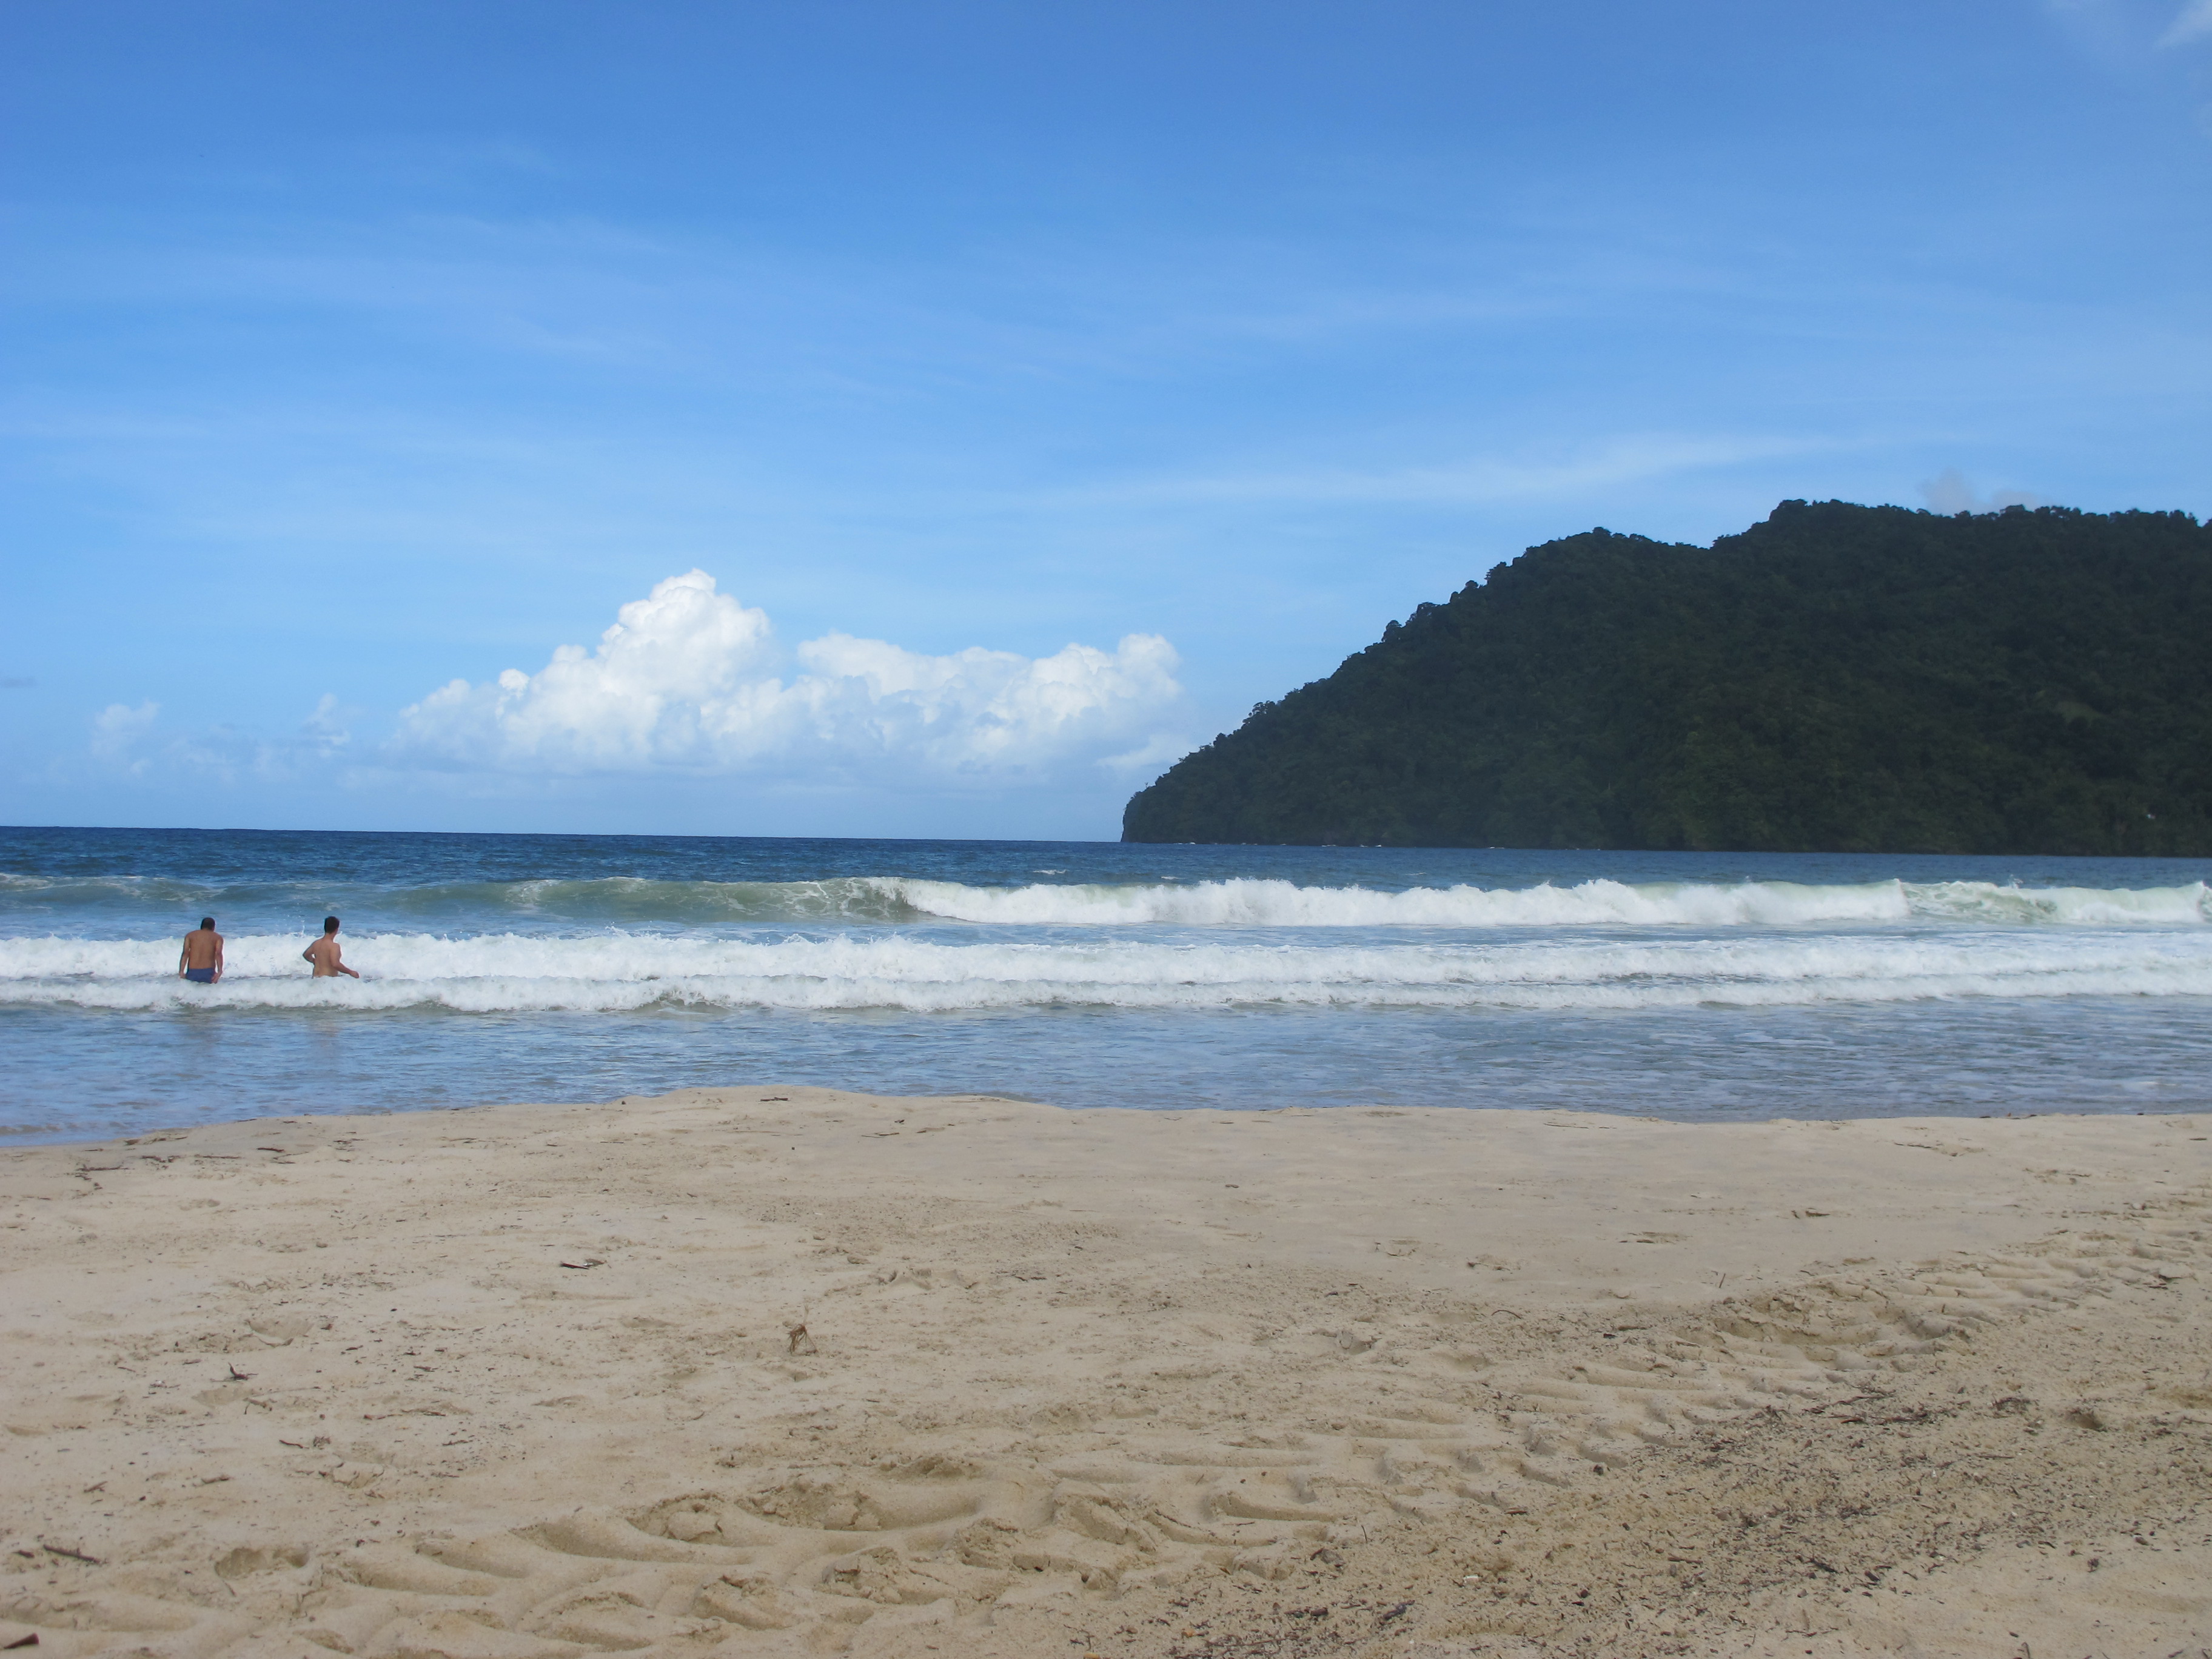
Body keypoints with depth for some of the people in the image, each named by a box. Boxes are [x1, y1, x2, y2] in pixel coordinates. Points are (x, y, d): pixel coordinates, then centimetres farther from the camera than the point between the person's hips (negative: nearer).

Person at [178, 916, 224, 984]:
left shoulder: (190, 935, 15)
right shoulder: (217, 937, 11)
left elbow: (185, 954, 2)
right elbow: (218, 954, -6)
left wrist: (181, 972, -5)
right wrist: (220, 971, -16)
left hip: (192, 973, 1)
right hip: (208, 973, -1)